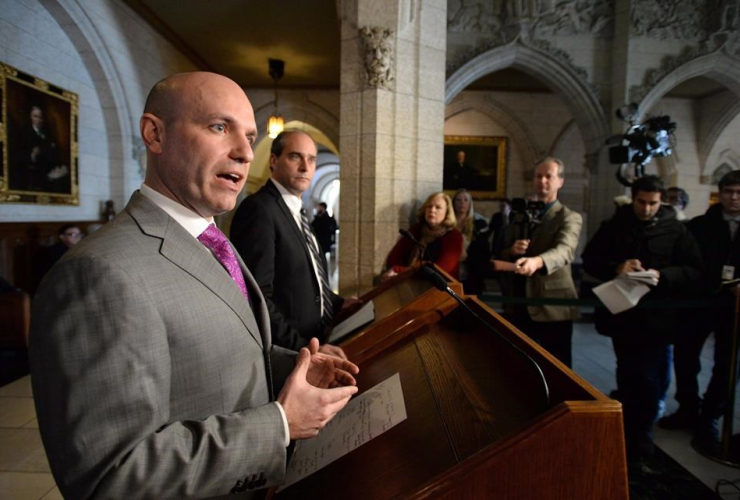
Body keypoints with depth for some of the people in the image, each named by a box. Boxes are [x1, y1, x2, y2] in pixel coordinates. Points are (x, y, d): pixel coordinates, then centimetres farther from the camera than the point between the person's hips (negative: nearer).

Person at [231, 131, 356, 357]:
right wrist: (305, 348, -26)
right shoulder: (259, 209, -18)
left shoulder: (295, 211, 11)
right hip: (286, 353, -9)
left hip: (314, 340, 9)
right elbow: (257, 297, -24)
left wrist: (337, 303, 5)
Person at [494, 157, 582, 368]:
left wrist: (536, 261, -46)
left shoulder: (570, 218, -4)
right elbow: (502, 254, 12)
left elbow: (564, 250, -25)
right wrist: (512, 251, -12)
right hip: (520, 303, 5)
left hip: (553, 305, -4)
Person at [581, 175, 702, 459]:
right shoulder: (613, 227, 3)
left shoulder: (676, 231, -1)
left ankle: (641, 435, 21)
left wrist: (663, 275, -20)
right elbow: (589, 260, 3)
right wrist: (616, 268, -15)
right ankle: (626, 430, 33)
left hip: (656, 318, -2)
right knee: (627, 375, 16)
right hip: (621, 314, 2)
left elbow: (694, 271, -2)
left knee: (648, 378, 2)